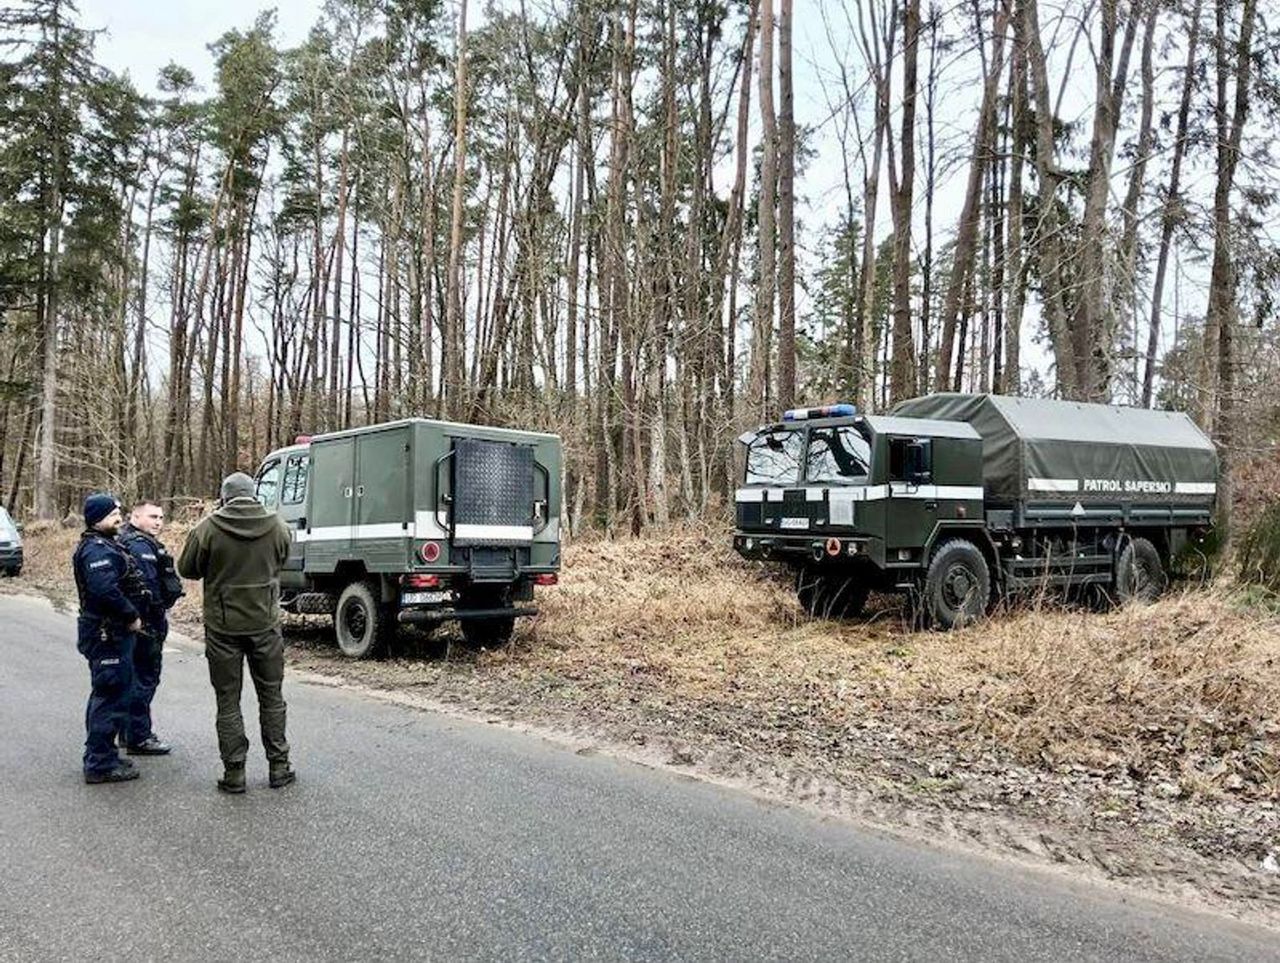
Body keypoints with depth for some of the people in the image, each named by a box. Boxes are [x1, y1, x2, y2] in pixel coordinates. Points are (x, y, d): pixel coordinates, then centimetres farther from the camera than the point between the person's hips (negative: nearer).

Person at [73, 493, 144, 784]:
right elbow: (105, 591, -30)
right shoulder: (98, 550, -19)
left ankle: (100, 756, 31)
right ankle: (100, 764, 2)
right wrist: (132, 616, -19)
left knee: (105, 695, 19)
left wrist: (130, 615, 11)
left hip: (110, 632, 11)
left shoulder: (104, 545, 15)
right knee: (111, 697, -5)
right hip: (107, 634, -11)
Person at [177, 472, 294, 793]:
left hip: (223, 627, -2)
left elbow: (186, 569, 0)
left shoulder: (208, 528, -11)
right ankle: (279, 767, 18)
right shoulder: (276, 525, -4)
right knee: (272, 697, 13)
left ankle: (234, 772, 12)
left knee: (228, 701, 9)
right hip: (265, 623, 2)